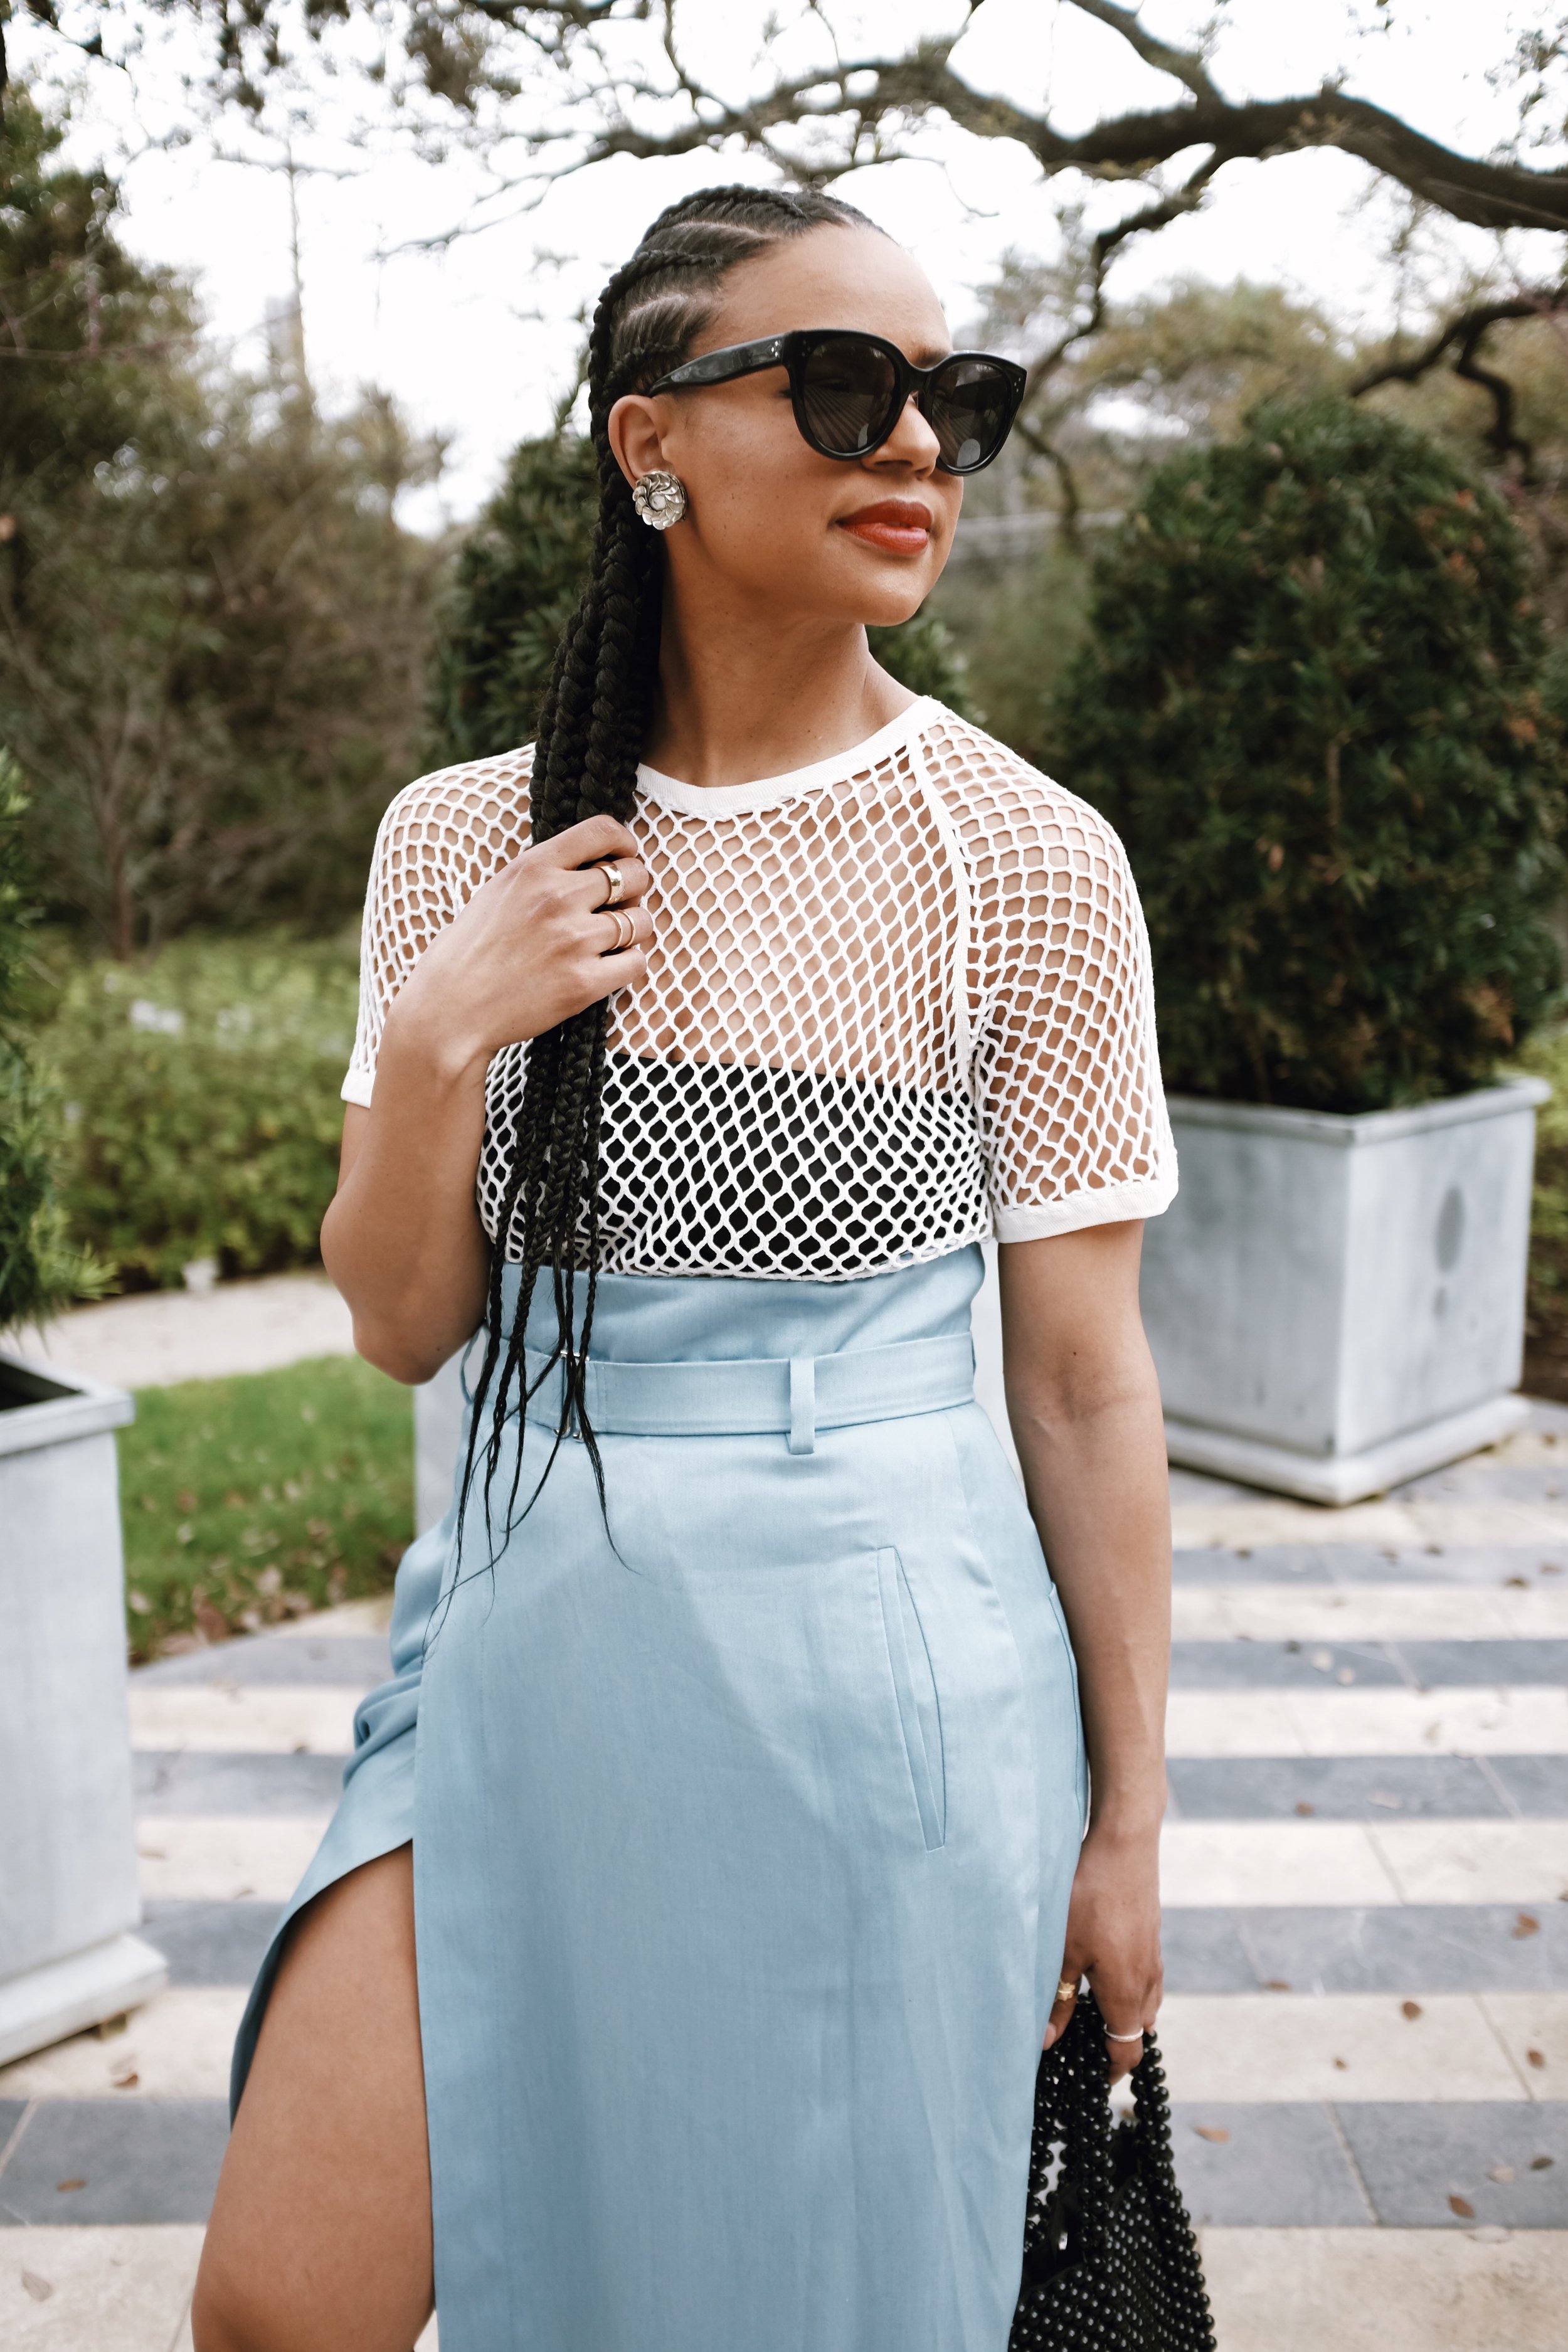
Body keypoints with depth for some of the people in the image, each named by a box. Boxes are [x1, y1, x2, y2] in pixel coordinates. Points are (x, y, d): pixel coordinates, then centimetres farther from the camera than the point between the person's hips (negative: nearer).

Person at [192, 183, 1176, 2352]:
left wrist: (1129, 1817, 0)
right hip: (533, 1629, 3)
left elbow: (1084, 1376, -5)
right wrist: (433, 1043, -16)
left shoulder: (1030, 862, -8)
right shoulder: (467, 838, 0)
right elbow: (403, 1327, 2)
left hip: (882, 1666, -2)